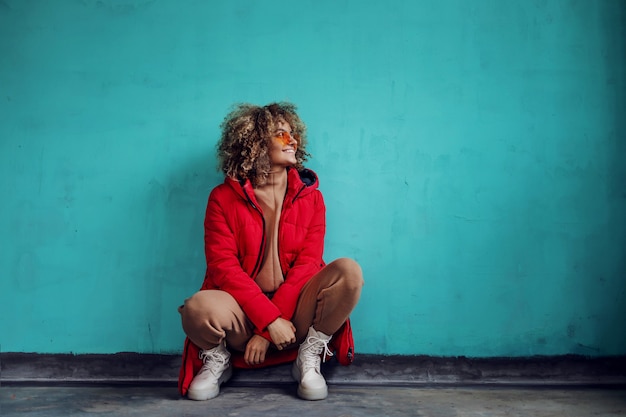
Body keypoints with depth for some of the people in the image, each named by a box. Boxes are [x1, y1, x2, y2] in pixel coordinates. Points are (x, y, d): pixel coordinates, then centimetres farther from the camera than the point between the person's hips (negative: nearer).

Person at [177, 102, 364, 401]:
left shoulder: (310, 196, 3)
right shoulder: (224, 197, -2)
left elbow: (307, 265, -5)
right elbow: (223, 267, -10)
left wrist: (266, 331, -15)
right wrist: (269, 320, -22)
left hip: (293, 312, 2)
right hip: (242, 314, -1)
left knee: (348, 271, -24)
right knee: (199, 307, -35)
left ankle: (309, 358, -5)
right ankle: (216, 360, 1)